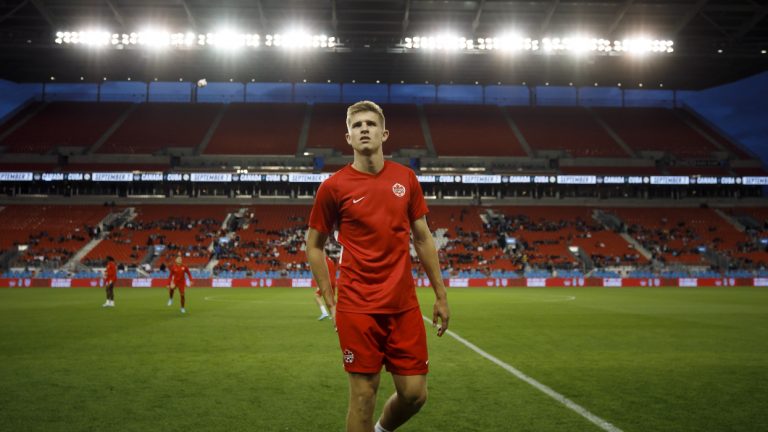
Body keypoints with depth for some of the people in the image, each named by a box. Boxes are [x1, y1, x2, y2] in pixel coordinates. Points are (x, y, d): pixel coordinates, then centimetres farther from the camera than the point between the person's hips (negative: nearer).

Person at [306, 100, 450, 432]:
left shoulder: (406, 178, 6)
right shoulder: (334, 186, -4)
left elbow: (423, 238, 12)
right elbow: (314, 246, 5)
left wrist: (441, 296, 11)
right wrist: (330, 302, 0)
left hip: (405, 305, 4)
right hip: (358, 309, -3)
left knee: (414, 393, 7)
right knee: (363, 395, 2)